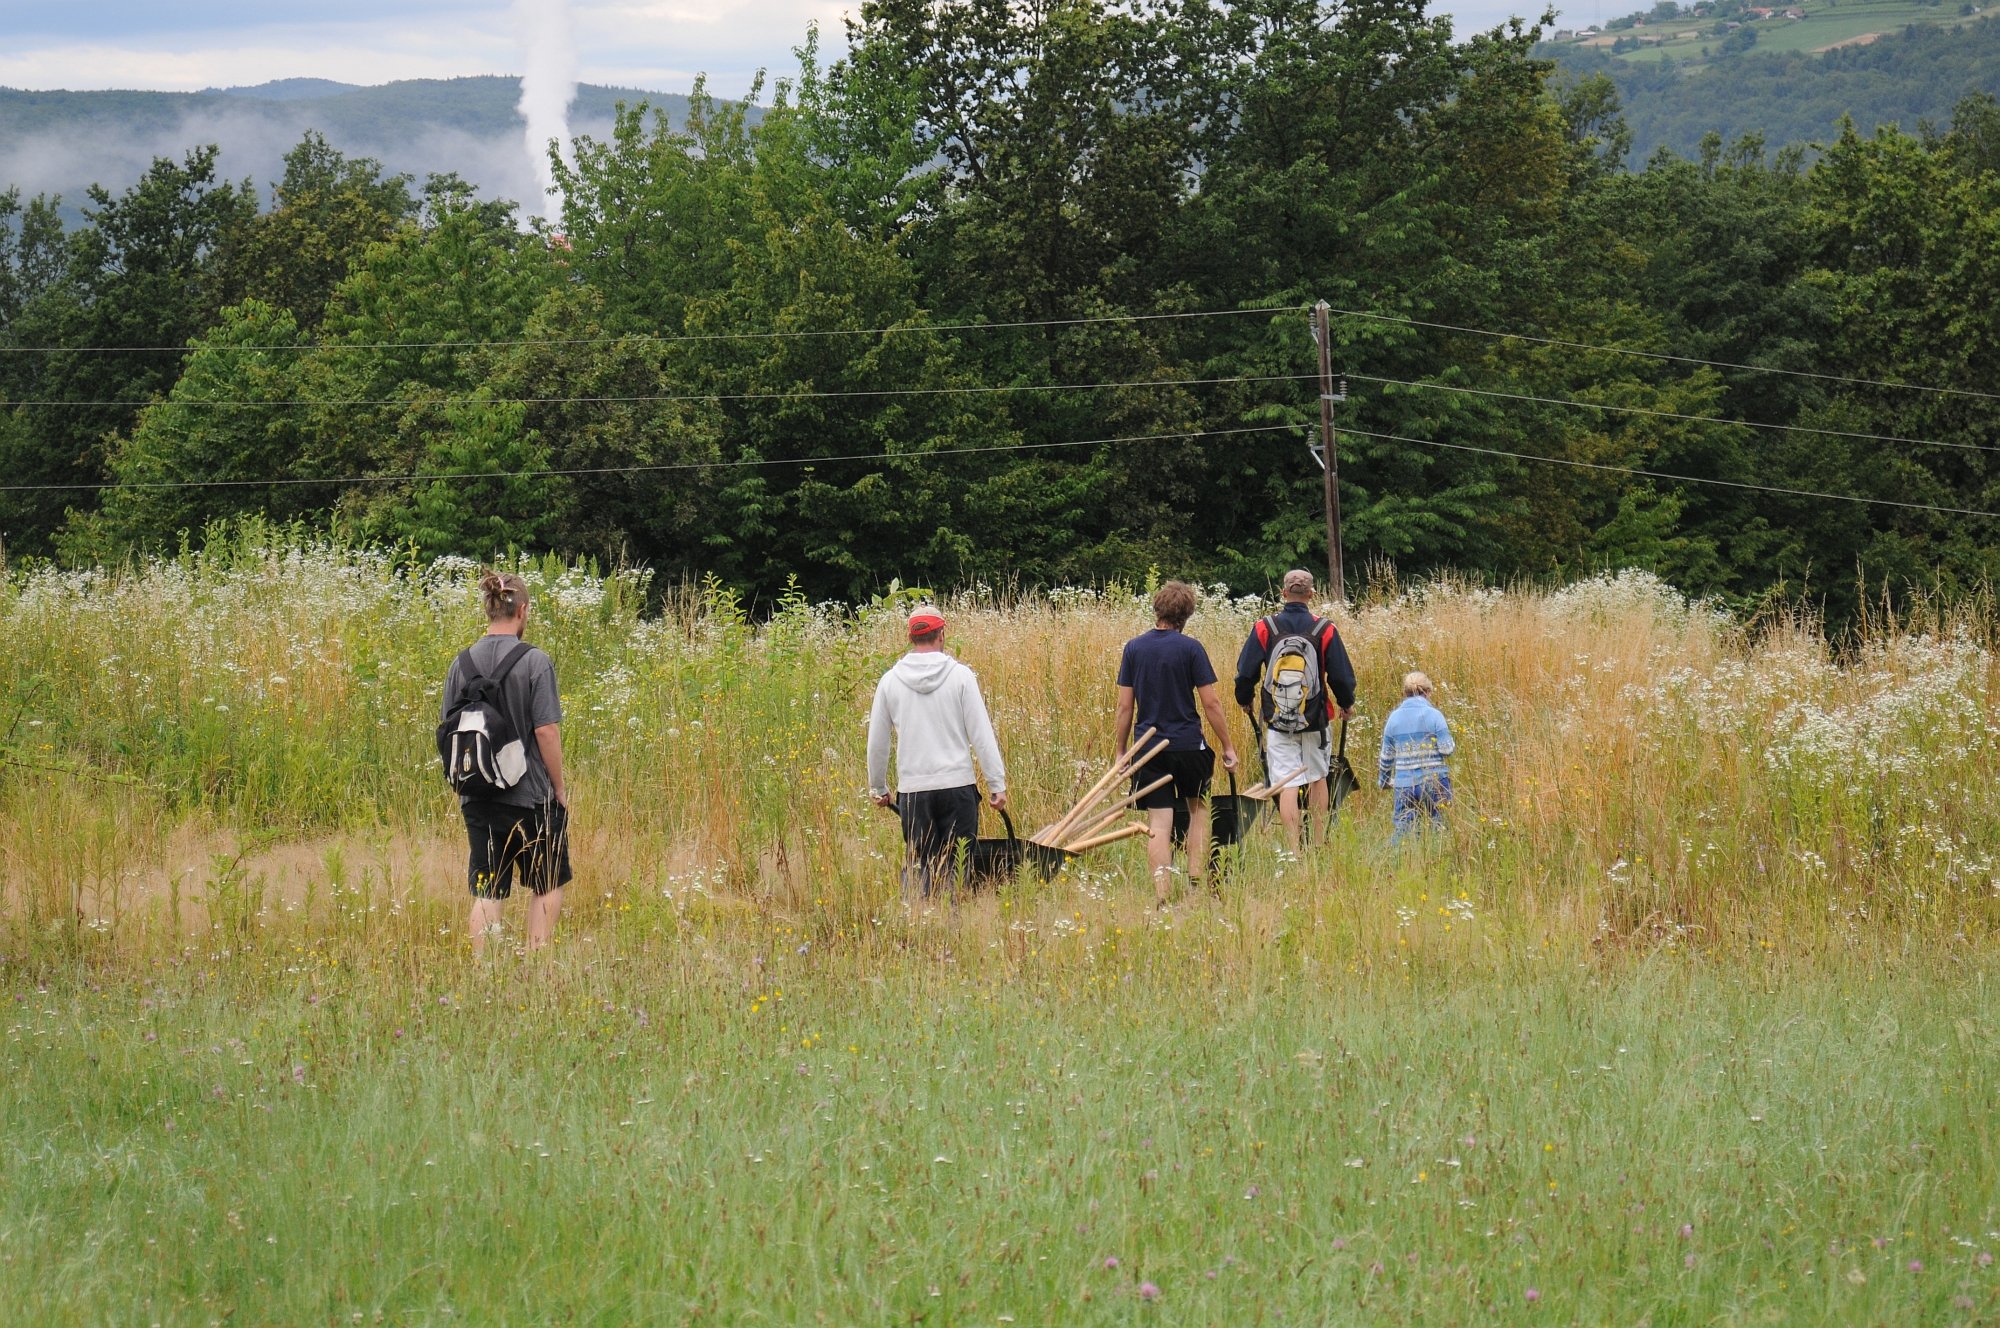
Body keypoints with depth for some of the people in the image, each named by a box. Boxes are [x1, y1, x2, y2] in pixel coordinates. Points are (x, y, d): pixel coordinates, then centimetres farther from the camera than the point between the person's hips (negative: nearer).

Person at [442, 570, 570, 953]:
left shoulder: (462, 663, 2)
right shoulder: (535, 662, -11)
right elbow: (546, 731, -14)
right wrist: (560, 789, -3)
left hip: (478, 797, 4)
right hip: (531, 794, -4)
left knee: (486, 893, 7)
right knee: (548, 885, 13)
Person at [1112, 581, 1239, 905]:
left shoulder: (1134, 648, 0)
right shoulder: (1190, 648, -7)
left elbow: (1125, 707, 2)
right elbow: (1210, 703, -7)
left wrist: (1120, 753, 10)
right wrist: (1227, 746, 2)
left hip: (1149, 747, 1)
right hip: (1188, 744, -1)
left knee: (1159, 823, 0)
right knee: (1197, 809, 21)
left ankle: (1162, 897, -7)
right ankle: (1197, 881, 17)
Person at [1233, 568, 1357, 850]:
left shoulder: (1264, 628, -5)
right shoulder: (1325, 631, -6)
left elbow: (1245, 673, 1)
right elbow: (1341, 675, -1)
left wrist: (1245, 700, 21)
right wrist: (1347, 704, 20)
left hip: (1277, 722, -1)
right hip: (1316, 721, 1)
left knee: (1287, 785, -1)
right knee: (1317, 778, 18)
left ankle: (1294, 849, -9)